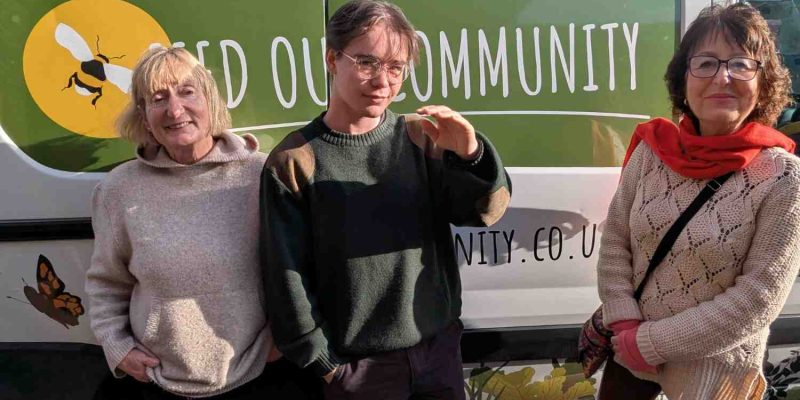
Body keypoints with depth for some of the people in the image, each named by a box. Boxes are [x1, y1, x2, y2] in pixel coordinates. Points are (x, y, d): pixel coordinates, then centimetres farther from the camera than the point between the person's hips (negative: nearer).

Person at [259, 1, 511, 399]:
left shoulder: (421, 137, -3)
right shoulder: (292, 162, -11)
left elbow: (485, 210, -6)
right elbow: (287, 277, -7)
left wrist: (470, 155, -24)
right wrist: (324, 362, -2)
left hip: (440, 347, 3)